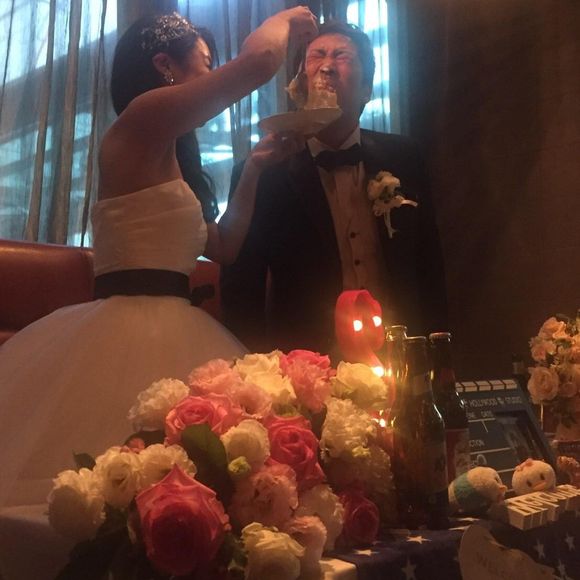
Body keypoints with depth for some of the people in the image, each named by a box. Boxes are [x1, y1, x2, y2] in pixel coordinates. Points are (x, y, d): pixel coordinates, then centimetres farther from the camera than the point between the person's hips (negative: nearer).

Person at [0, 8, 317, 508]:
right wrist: (286, 20, 9)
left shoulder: (163, 159, 23)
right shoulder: (142, 118, -5)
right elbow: (259, 59, -13)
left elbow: (223, 247, 25)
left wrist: (255, 168, 21)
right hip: (133, 333, -9)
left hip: (163, 331, 9)